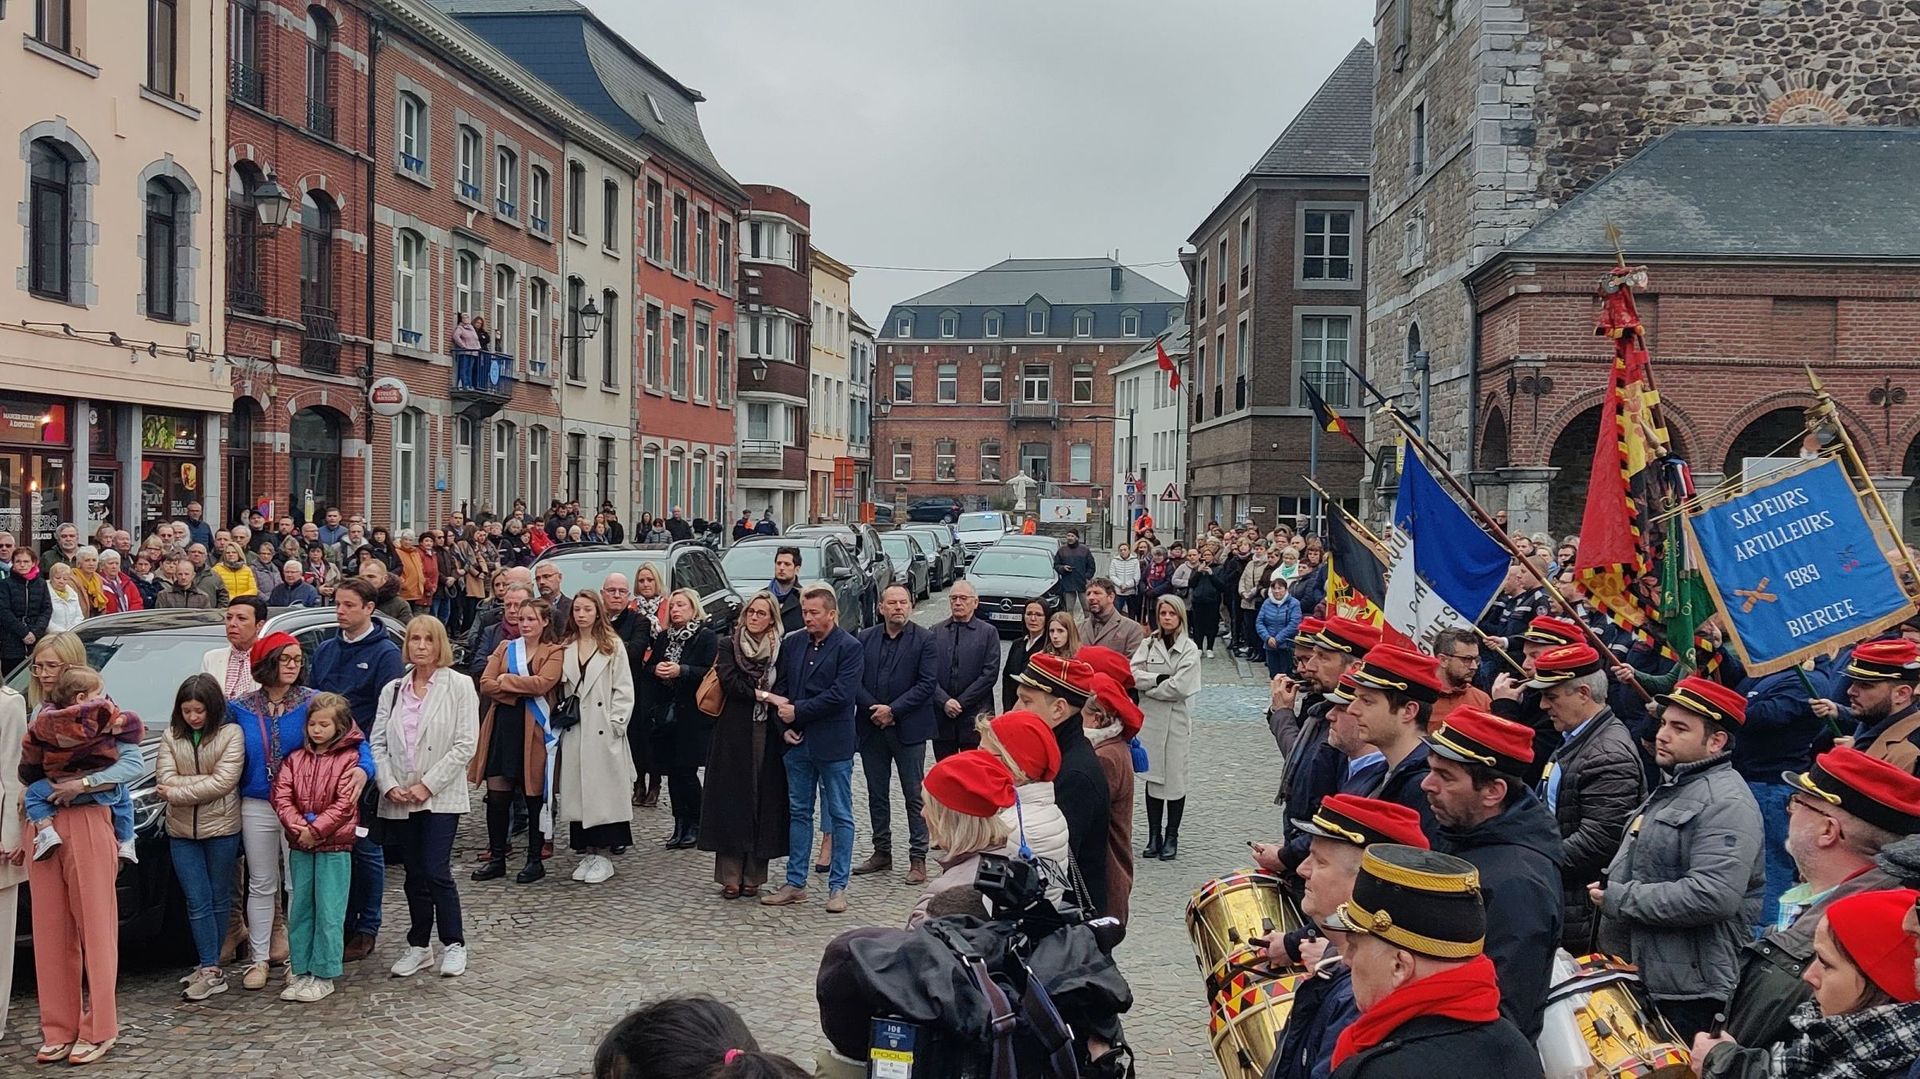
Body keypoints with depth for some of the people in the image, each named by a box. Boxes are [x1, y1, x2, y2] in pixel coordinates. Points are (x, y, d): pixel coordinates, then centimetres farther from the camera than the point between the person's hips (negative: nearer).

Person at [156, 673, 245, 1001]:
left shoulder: (231, 734, -5)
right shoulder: (171, 736, 6)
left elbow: (224, 783, -15)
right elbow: (165, 779, -5)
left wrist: (177, 791, -14)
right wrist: (206, 781, -15)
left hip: (221, 828, -3)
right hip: (181, 831, 3)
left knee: (218, 898, 7)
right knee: (197, 901, 1)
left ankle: (209, 965, 16)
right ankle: (211, 969, 2)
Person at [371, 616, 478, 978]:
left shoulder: (459, 685, -3)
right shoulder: (393, 690, 11)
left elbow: (466, 744, -9)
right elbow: (377, 743, 7)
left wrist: (427, 785, -13)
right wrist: (389, 784, -8)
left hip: (441, 797, -4)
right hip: (398, 799, 4)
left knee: (436, 872, -9)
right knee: (415, 876, 10)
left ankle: (453, 944, 7)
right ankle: (418, 947, 21)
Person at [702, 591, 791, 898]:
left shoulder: (780, 651, 7)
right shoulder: (728, 646, 4)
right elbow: (730, 682, -9)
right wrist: (763, 695, -13)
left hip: (768, 735, 1)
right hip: (734, 735, -1)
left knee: (764, 802, 2)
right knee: (732, 801, -1)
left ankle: (753, 876, 10)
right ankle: (730, 877, 5)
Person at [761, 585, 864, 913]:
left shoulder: (849, 647, -8)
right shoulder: (792, 643, 9)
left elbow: (841, 695, -17)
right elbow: (780, 688, 11)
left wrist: (797, 712, -13)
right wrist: (785, 726, -3)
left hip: (833, 744, -5)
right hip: (797, 742, 6)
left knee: (840, 815, 3)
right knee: (798, 812, 11)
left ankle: (838, 886, 10)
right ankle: (795, 883, 19)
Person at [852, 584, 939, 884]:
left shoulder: (924, 639, -3)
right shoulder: (865, 638, 6)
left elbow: (927, 683, -10)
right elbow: (855, 681, 3)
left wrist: (893, 710, -15)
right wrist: (875, 709, -11)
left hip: (908, 728, -4)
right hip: (872, 727, 4)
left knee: (915, 795, 1)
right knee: (876, 793, 12)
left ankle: (918, 858, 6)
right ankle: (882, 853, 23)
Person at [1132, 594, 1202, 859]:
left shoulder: (1189, 649, -4)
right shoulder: (1148, 644, 7)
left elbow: (1180, 687, -14)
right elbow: (1133, 674, -4)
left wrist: (1147, 685, -7)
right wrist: (1159, 679, -15)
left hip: (1175, 719, -3)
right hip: (1149, 718, 3)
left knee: (1174, 778, 2)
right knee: (1153, 776, 9)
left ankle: (1171, 837, 13)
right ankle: (1154, 836, 17)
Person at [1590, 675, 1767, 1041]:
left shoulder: (1726, 803, -16)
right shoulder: (1671, 789, 17)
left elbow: (1713, 896, -28)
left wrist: (1619, 899, -20)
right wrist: (1608, 886, 11)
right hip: (1639, 980, 10)